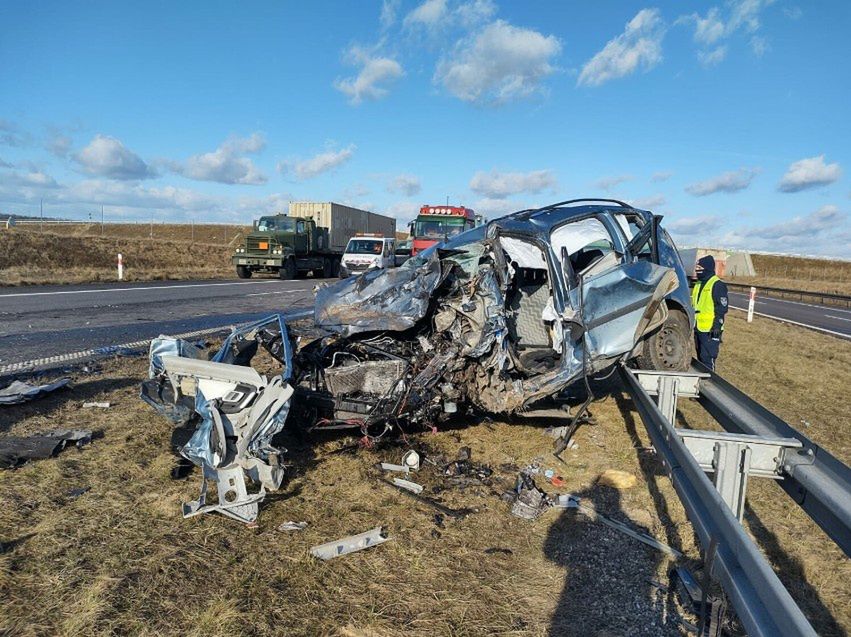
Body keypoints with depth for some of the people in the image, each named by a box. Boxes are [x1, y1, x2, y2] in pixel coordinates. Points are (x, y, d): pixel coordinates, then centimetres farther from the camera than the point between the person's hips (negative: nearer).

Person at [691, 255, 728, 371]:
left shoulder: (717, 285, -11)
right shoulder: (698, 284, 16)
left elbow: (722, 308, -14)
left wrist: (717, 326, -17)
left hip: (710, 330, -9)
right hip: (698, 328, 9)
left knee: (708, 359, -8)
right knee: (700, 358, 17)